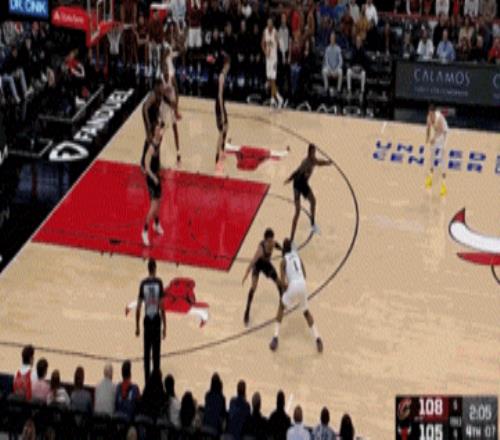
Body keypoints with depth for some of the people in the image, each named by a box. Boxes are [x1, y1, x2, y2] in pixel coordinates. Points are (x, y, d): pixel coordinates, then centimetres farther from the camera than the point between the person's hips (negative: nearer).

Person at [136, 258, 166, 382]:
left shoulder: (143, 283, -1)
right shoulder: (159, 283, -5)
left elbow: (138, 308, 0)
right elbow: (162, 307, -6)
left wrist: (137, 326, 9)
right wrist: (164, 326, 0)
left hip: (147, 320, 1)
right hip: (156, 320, -1)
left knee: (147, 353, 7)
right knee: (156, 353, 3)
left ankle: (147, 381, 8)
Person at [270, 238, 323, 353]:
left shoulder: (284, 261, 6)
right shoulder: (297, 256, 20)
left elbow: (283, 282, -2)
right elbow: (304, 275, 16)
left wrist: (285, 284, 20)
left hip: (293, 285, -4)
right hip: (302, 284, 4)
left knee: (281, 307, 20)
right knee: (306, 311, 24)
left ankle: (275, 338, 10)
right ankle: (317, 339, 13)